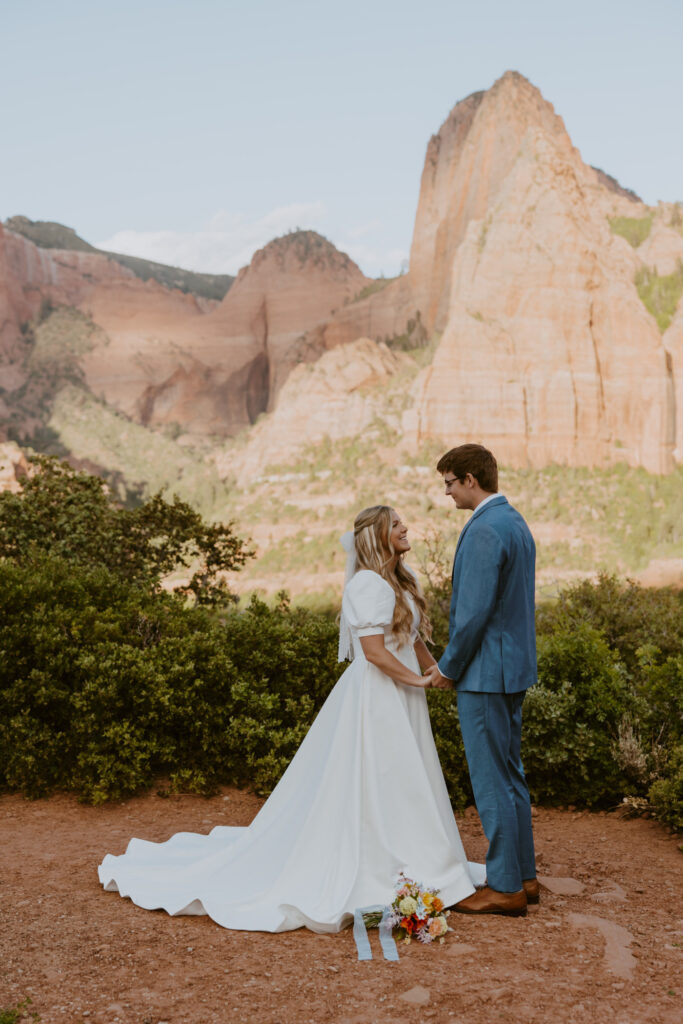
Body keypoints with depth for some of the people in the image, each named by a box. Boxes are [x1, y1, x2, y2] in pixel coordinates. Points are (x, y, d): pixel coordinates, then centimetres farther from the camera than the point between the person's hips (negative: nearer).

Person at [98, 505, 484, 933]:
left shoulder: (402, 580, 13)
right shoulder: (368, 583, -16)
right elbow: (374, 651, -22)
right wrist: (419, 680, -14)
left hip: (401, 700, 9)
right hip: (376, 700, -9)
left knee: (401, 790, 15)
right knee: (368, 791, -2)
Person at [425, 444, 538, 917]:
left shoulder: (484, 530, -19)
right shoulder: (516, 522, 13)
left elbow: (475, 610, -22)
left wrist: (449, 667, -9)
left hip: (485, 672, -10)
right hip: (514, 667, 10)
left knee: (492, 780, -2)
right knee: (510, 775, 16)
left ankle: (505, 887, 7)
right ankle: (523, 876, 25)